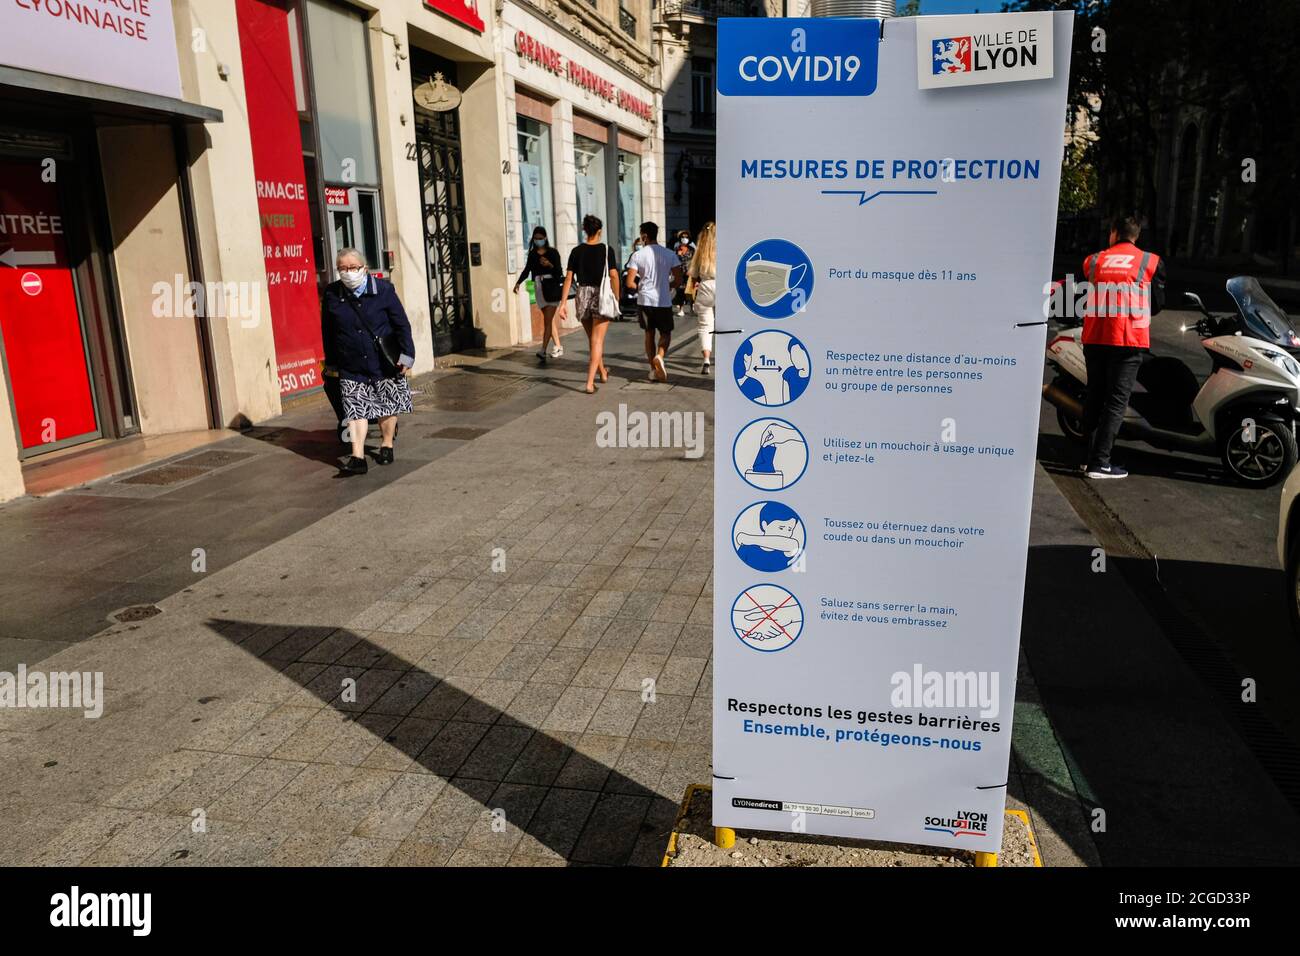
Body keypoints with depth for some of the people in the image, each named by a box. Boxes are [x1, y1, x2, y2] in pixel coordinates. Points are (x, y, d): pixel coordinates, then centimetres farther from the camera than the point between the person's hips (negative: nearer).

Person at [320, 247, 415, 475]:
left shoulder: (383, 288, -6)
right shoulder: (331, 294, -1)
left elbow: (401, 324, -2)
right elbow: (327, 332, 8)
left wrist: (406, 355, -5)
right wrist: (331, 362, 10)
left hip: (384, 362, 0)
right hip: (351, 367, 1)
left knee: (388, 405, 11)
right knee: (355, 409, -6)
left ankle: (386, 445, 31)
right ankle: (357, 457, -8)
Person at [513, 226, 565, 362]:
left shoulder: (553, 252, -2)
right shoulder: (532, 253, 11)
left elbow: (559, 272, -5)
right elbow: (527, 269, 13)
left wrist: (550, 265, -23)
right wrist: (518, 282, 0)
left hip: (551, 286, -5)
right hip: (538, 286, 5)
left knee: (548, 320, -10)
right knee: (549, 319, 7)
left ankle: (543, 350, -14)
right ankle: (558, 346, 16)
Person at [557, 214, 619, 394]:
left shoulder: (576, 251, 2)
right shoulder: (607, 250, -4)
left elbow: (568, 278, 0)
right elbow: (614, 276, -7)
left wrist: (562, 304, 1)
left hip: (583, 296, 3)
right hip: (602, 297, -3)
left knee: (593, 339, 20)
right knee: (597, 341, -2)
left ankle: (603, 373, 38)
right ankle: (590, 382, -12)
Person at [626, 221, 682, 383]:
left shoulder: (637, 255, -5)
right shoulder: (670, 254, -2)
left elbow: (630, 283, -7)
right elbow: (678, 281, -4)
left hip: (644, 301, 0)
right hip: (664, 301, 0)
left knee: (649, 334, 15)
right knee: (666, 334, 13)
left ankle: (653, 369, 15)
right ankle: (659, 356, -16)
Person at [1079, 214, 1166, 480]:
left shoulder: (1093, 260, 9)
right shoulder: (1151, 261, 3)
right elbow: (1157, 303, 7)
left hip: (1094, 338, 3)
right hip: (1129, 339, -3)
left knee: (1094, 397, 13)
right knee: (1116, 400, -2)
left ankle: (1088, 455, 16)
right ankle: (1099, 462, -7)